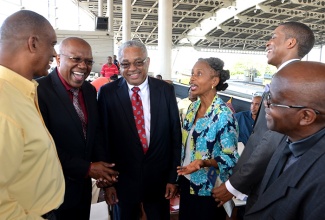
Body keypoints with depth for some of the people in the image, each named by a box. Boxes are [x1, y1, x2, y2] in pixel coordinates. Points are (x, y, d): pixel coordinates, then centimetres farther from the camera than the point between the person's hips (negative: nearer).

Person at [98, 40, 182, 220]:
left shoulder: (166, 90, -6)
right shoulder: (107, 93, -8)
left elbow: (175, 135, -1)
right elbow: (103, 138, -5)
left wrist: (173, 177, 0)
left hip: (159, 179, 1)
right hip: (123, 179, -1)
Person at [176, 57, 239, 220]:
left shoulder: (223, 115, -23)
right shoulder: (193, 107, -1)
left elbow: (231, 158, -17)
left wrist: (203, 162, -34)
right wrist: (177, 179, 10)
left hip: (207, 190, -6)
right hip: (187, 182, 7)